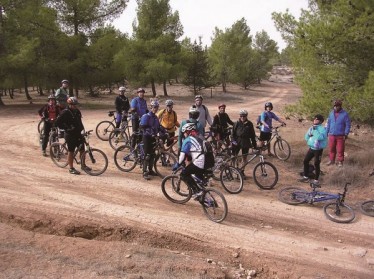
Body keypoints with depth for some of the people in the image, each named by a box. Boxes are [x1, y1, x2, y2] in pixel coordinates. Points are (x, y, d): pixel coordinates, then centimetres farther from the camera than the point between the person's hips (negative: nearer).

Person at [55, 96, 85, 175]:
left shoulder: (77, 111, 10)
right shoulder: (65, 112, -12)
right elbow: (58, 123, -13)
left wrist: (82, 129, 12)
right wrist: (66, 128, -15)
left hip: (78, 134, 7)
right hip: (70, 135, -7)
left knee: (82, 150, 11)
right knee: (71, 151, 0)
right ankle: (71, 168, 9)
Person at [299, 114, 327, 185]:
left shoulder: (322, 129, -13)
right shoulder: (311, 128, 7)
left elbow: (321, 137, -31)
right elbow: (306, 137, 10)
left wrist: (315, 131, -27)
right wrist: (309, 134, -10)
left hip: (318, 149, -7)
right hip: (311, 148, 7)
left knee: (316, 164, -1)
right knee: (305, 161, 8)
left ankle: (316, 180, 12)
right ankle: (306, 177, 22)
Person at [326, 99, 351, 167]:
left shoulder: (345, 114, -7)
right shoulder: (331, 113, 5)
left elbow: (348, 124, -5)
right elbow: (328, 123, 13)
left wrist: (346, 134, -12)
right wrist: (327, 132, 10)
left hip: (340, 136, -3)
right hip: (331, 135, 4)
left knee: (340, 149, 2)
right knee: (331, 149, 10)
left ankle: (340, 161, 14)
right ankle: (332, 160, 24)